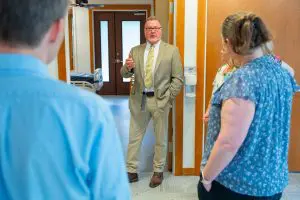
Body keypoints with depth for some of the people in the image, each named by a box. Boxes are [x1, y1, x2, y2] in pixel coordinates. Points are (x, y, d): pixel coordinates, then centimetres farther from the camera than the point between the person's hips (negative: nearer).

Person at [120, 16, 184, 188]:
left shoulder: (172, 50, -3)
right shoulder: (136, 51, 6)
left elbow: (178, 78, -5)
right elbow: (125, 75, 7)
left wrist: (167, 98, -12)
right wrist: (127, 67, -17)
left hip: (160, 100, -2)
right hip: (139, 100, 3)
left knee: (161, 139, 11)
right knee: (134, 137, 10)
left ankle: (158, 171, 27)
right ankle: (131, 171, 23)